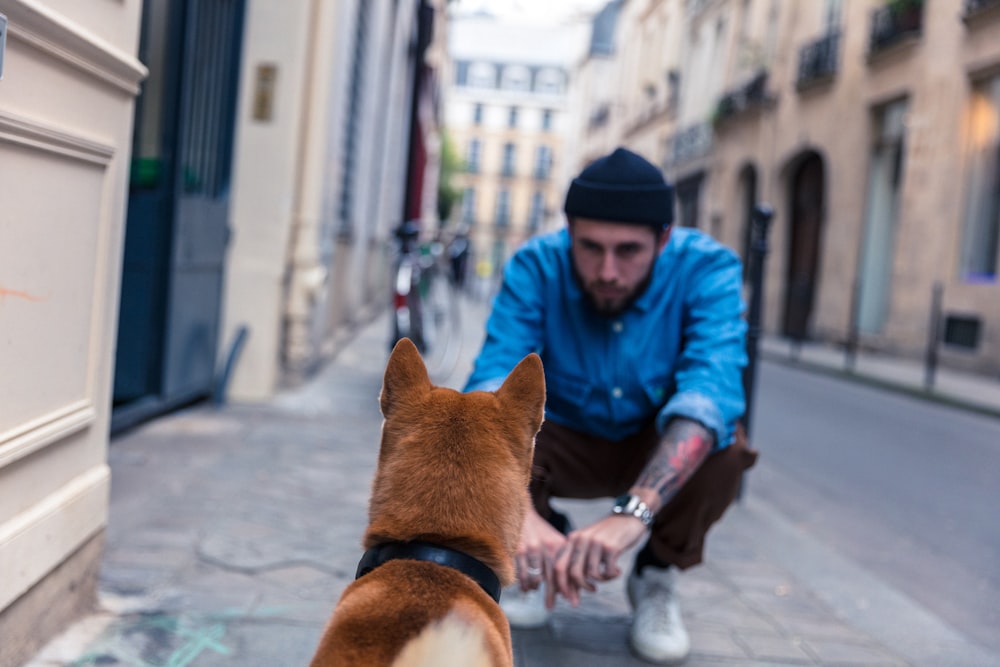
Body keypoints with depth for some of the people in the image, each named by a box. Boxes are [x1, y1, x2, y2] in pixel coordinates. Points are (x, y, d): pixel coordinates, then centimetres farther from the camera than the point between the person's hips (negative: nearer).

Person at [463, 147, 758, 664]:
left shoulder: (706, 267, -27)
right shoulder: (536, 266, -24)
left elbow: (711, 387, -42)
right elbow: (495, 379, -36)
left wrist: (632, 510, -58)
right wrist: (519, 511, -56)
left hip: (665, 453, 0)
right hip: (566, 445, 1)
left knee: (726, 446, -33)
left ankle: (657, 577, -3)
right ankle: (544, 560, 3)